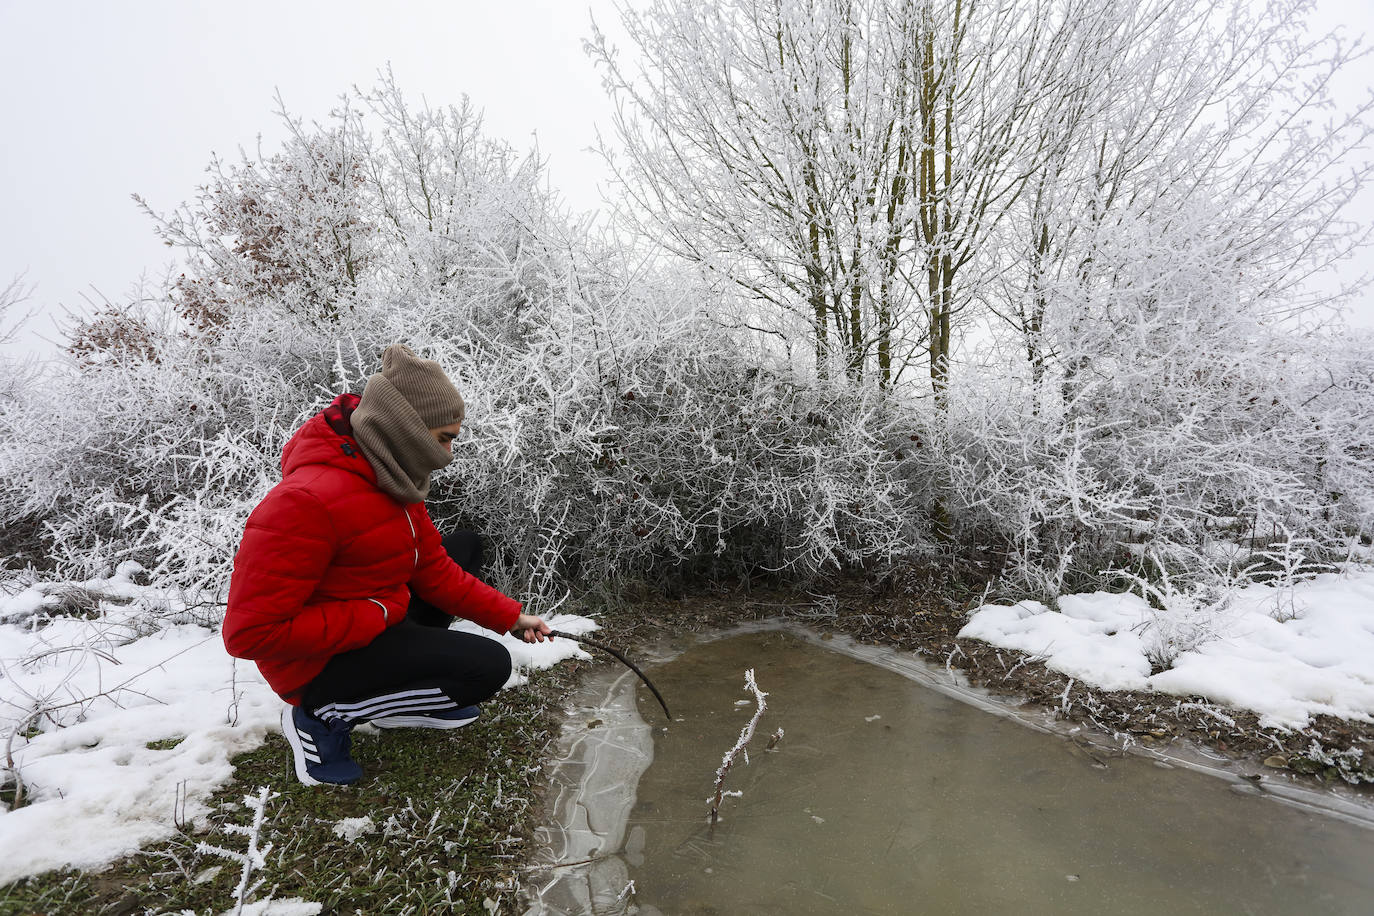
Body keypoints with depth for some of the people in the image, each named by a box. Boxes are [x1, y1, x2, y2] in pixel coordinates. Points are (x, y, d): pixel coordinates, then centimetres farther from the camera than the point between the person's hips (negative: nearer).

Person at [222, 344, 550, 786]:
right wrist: (372, 617, -25)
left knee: (466, 546, 15)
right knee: (489, 665, -16)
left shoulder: (391, 476, -1)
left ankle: (413, 686, 7)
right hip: (318, 664, -9)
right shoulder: (309, 501, -31)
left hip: (376, 622, 10)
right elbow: (250, 632, -30)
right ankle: (326, 716, -5)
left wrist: (510, 617, -1)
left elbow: (433, 567, 4)